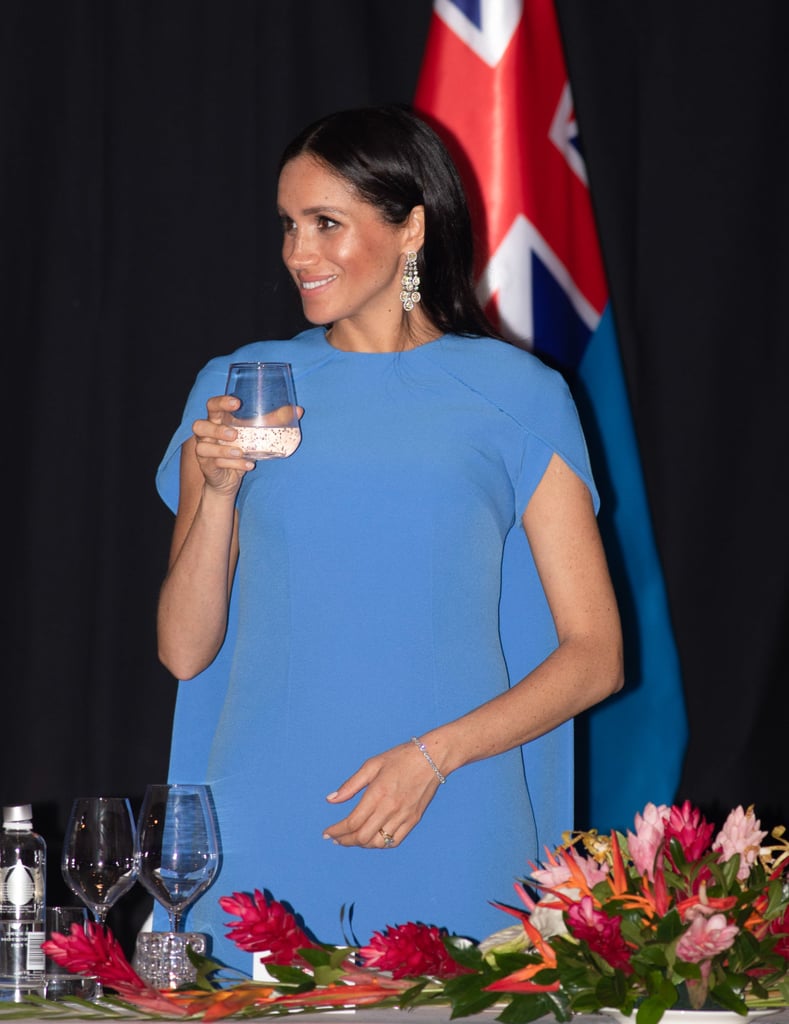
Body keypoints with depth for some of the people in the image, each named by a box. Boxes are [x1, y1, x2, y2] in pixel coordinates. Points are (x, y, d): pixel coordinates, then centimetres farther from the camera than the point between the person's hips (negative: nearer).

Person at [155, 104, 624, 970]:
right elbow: (184, 651, 8)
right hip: (265, 847, 1)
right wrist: (218, 492, -7)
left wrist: (434, 754, -11)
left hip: (451, 839, -1)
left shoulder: (515, 396, 4)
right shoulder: (238, 388, 10)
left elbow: (594, 654, 2)